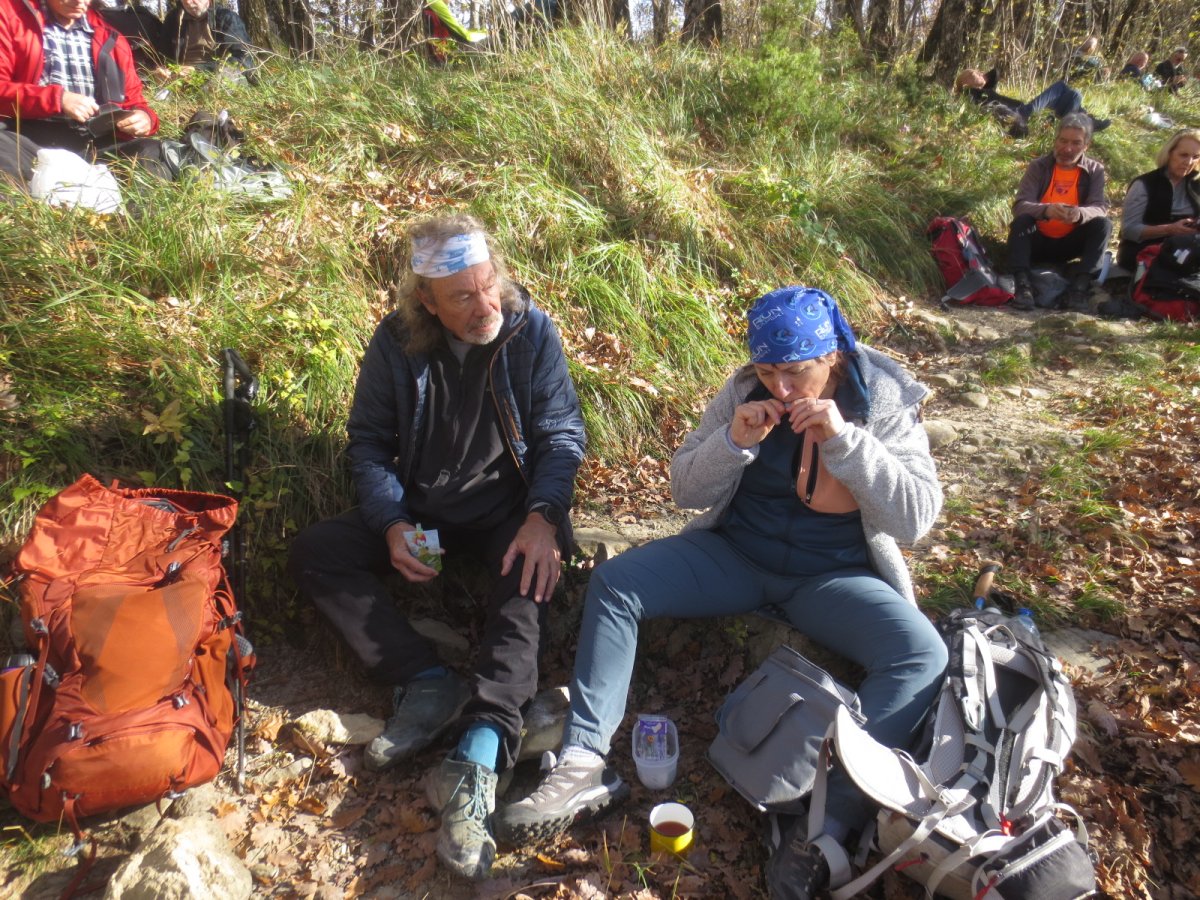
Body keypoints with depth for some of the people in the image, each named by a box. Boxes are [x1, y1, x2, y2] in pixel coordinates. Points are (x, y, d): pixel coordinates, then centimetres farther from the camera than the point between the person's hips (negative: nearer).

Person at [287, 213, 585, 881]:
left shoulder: (532, 331, -10)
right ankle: (428, 682, -26)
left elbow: (562, 433, -9)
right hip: (419, 505, 3)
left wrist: (543, 517, -27)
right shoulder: (397, 343, -6)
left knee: (531, 576, -34)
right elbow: (369, 440, 1)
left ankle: (479, 753, -40)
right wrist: (392, 525, -15)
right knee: (314, 553, -16)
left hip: (507, 505, -2)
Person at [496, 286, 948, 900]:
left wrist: (844, 439, -28)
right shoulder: (744, 391, -5)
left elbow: (918, 516, -17)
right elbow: (685, 492, -3)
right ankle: (584, 765, -21)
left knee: (924, 656, -29)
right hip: (736, 555, 2)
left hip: (834, 576, -1)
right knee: (613, 583, -17)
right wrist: (733, 441, -22)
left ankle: (830, 826, -31)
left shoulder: (885, 401, -8)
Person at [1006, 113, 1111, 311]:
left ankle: (1079, 287, -28)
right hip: (1038, 242, -1)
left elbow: (1100, 207, -14)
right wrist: (1046, 210, -39)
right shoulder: (1039, 166, -4)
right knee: (1021, 221, -28)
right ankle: (1023, 286, -37)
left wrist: (1080, 214, -38)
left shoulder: (1095, 170, 0)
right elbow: (1019, 206, -17)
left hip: (1070, 245, 2)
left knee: (1103, 224, -22)